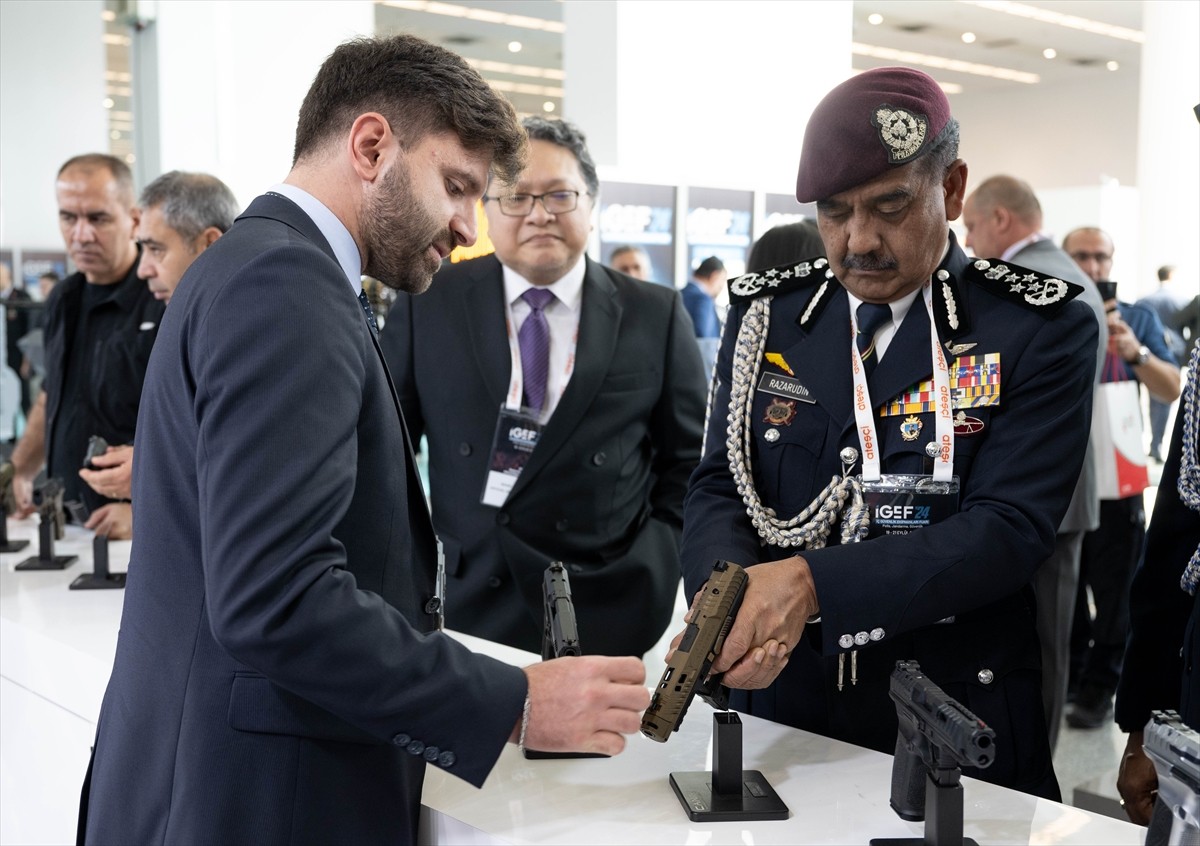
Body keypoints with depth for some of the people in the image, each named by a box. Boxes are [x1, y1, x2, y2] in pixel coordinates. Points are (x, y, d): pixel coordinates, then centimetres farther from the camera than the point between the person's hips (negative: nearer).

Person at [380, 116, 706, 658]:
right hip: (462, 606, 1)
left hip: (610, 615, 0)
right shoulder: (428, 303, 0)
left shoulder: (657, 315, 1)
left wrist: (655, 566, -2)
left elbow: (688, 461, 7)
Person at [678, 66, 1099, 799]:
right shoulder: (765, 314, 2)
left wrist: (812, 581, -29)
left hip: (957, 729, -2)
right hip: (782, 706, 3)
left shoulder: (1042, 329, -9)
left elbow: (1010, 527, -17)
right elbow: (719, 487, 1)